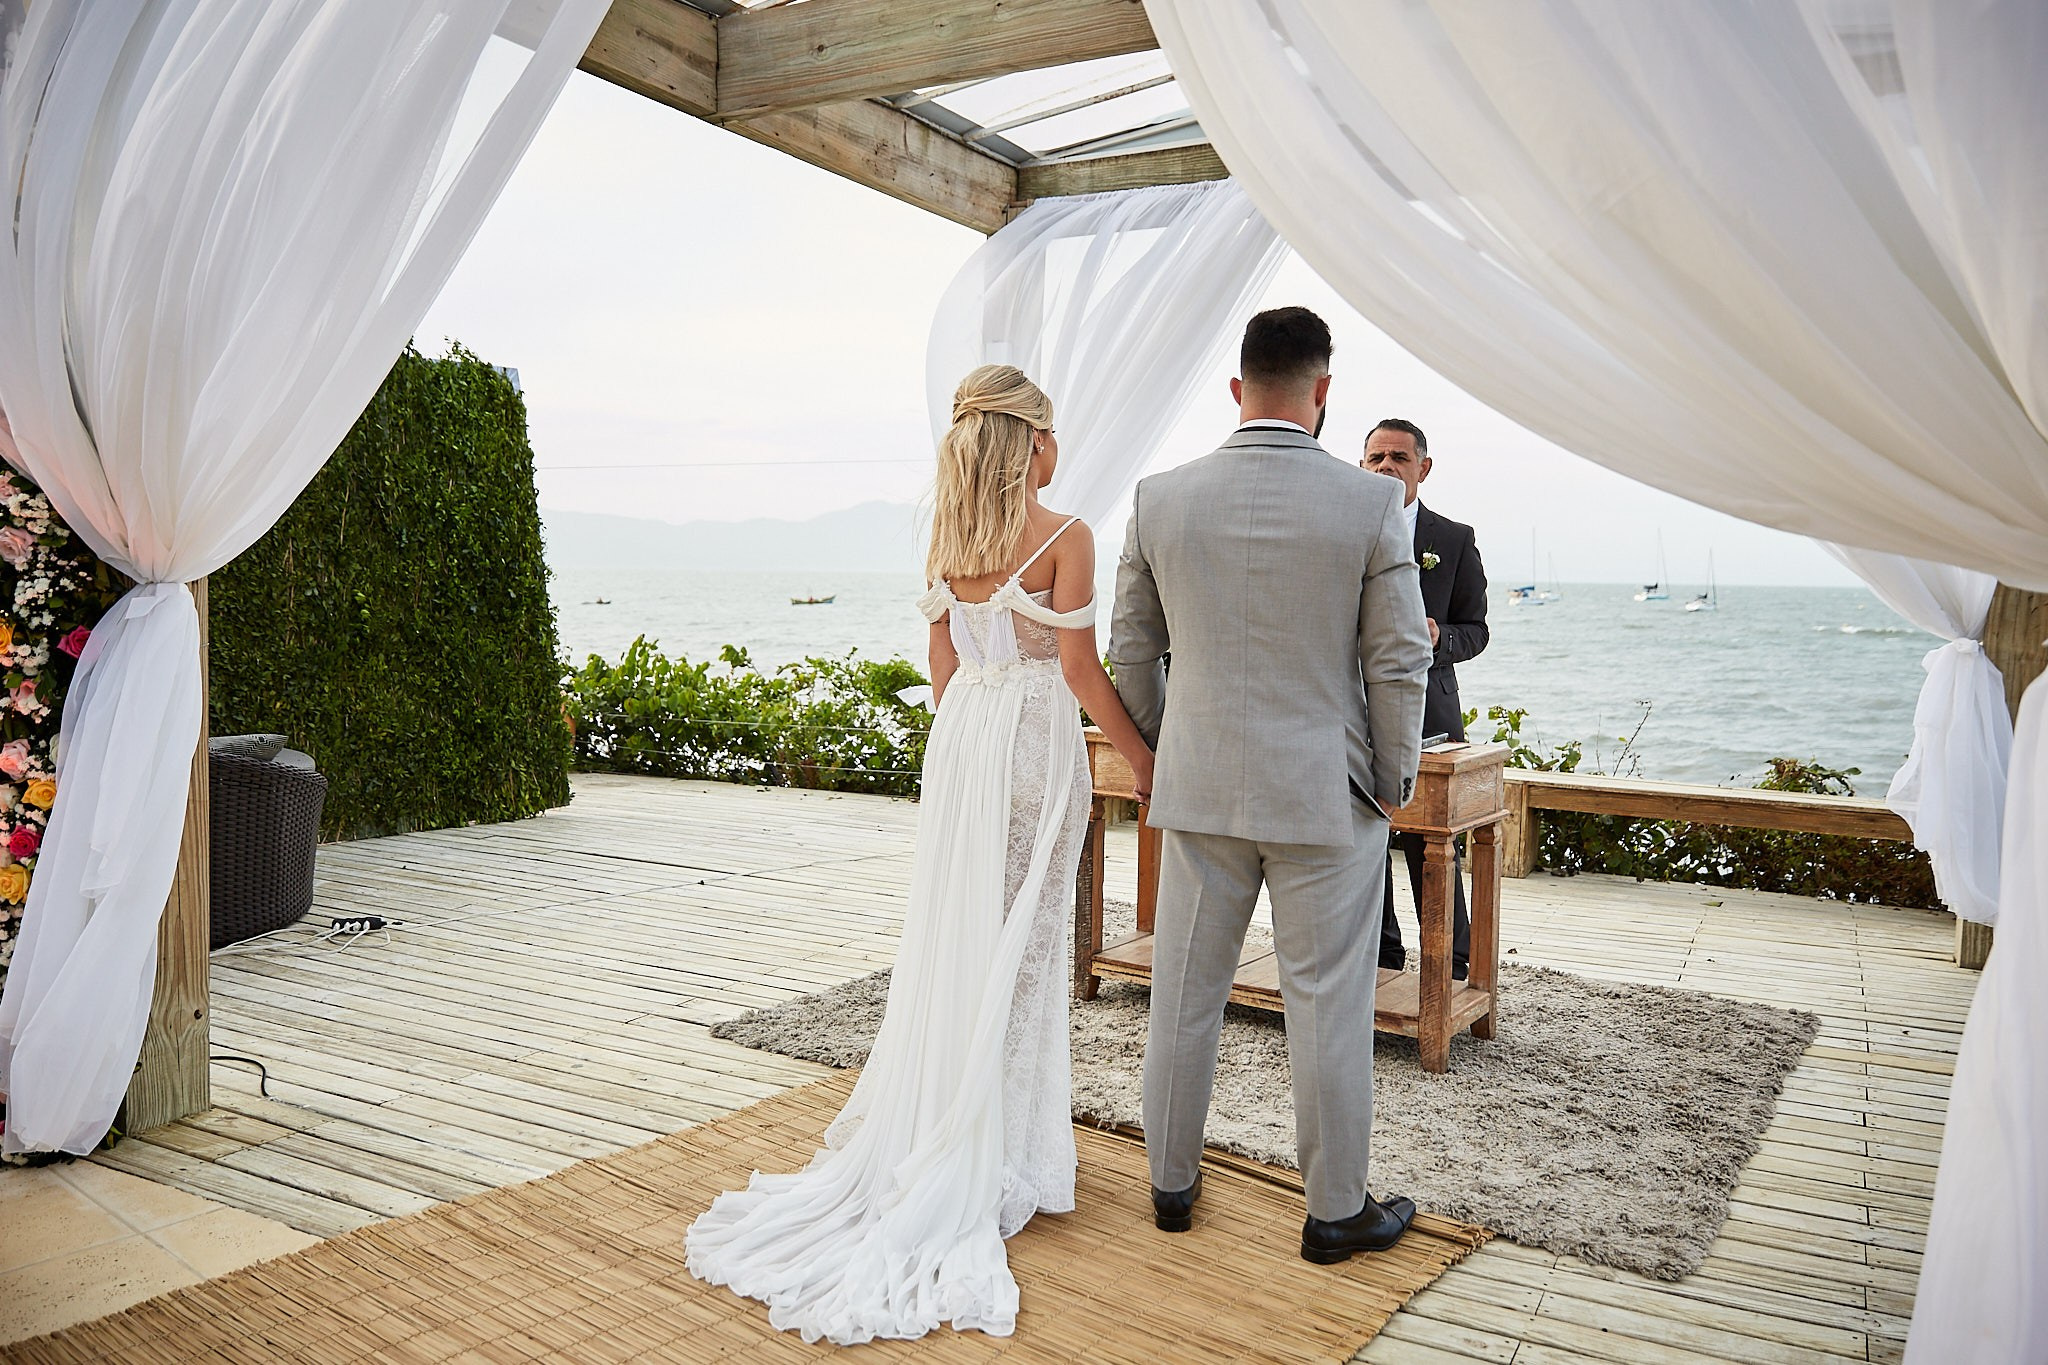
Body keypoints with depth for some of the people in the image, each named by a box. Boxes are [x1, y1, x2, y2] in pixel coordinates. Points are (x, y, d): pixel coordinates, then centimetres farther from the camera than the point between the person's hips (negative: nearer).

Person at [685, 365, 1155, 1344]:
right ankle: (998, 1160, 14)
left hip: (959, 738, 6)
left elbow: (942, 665, 11)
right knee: (1019, 946, 4)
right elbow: (1081, 671, -12)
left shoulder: (947, 536, 6)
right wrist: (1144, 759, -1)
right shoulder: (1063, 538, -12)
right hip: (1035, 743, -5)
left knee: (953, 935, 13)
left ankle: (926, 1139, 22)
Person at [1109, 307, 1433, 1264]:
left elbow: (1132, 648, 5)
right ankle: (1336, 1211, 23)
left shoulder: (1160, 499, -3)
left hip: (1198, 789, 3)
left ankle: (1171, 1183, 29)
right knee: (1328, 1006, 9)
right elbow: (1400, 662, -7)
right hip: (1327, 795, -2)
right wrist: (1395, 780, 6)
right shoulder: (1371, 505, -10)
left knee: (1184, 994, 14)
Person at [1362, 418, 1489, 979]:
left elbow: (1475, 630, 6)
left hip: (1426, 717, -2)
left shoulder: (1455, 540, 5)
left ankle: (1452, 970, 12)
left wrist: (1439, 636, -15)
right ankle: (1380, 959, 23)